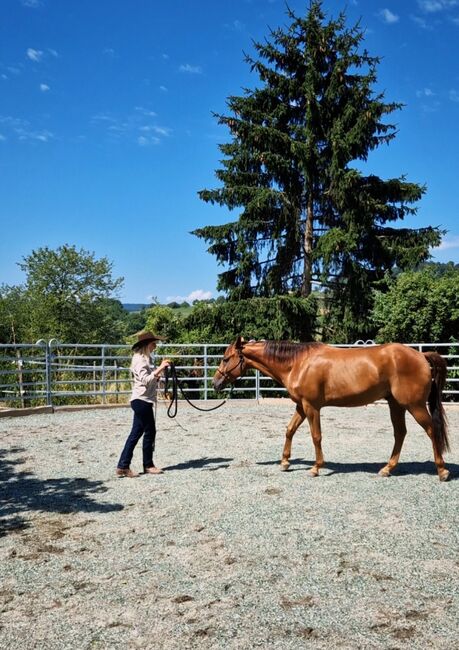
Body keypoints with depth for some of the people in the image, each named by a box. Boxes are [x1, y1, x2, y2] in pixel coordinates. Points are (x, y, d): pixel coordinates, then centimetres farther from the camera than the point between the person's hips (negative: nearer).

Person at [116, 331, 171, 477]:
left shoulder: (145, 358, 15)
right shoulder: (139, 359, -15)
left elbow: (152, 378, 19)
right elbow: (146, 380, -25)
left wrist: (160, 370, 7)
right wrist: (159, 368, -27)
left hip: (142, 401, 10)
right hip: (142, 400, -10)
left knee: (136, 433, 9)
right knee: (150, 432, 1)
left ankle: (123, 466, 11)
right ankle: (148, 465, 14)